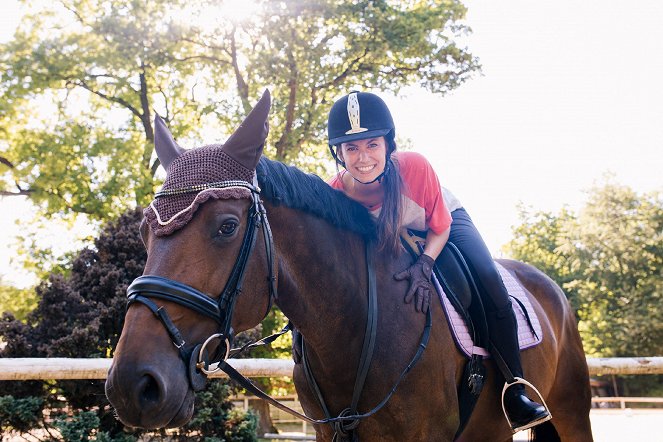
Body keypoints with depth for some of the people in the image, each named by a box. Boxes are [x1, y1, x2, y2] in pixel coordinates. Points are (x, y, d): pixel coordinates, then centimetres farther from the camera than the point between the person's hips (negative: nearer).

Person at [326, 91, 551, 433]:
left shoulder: (415, 167, -39)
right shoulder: (336, 195, -33)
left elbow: (439, 226, -21)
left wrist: (425, 265, -40)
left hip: (445, 222, -2)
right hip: (381, 246, 3)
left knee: (490, 284, -24)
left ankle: (514, 389, -13)